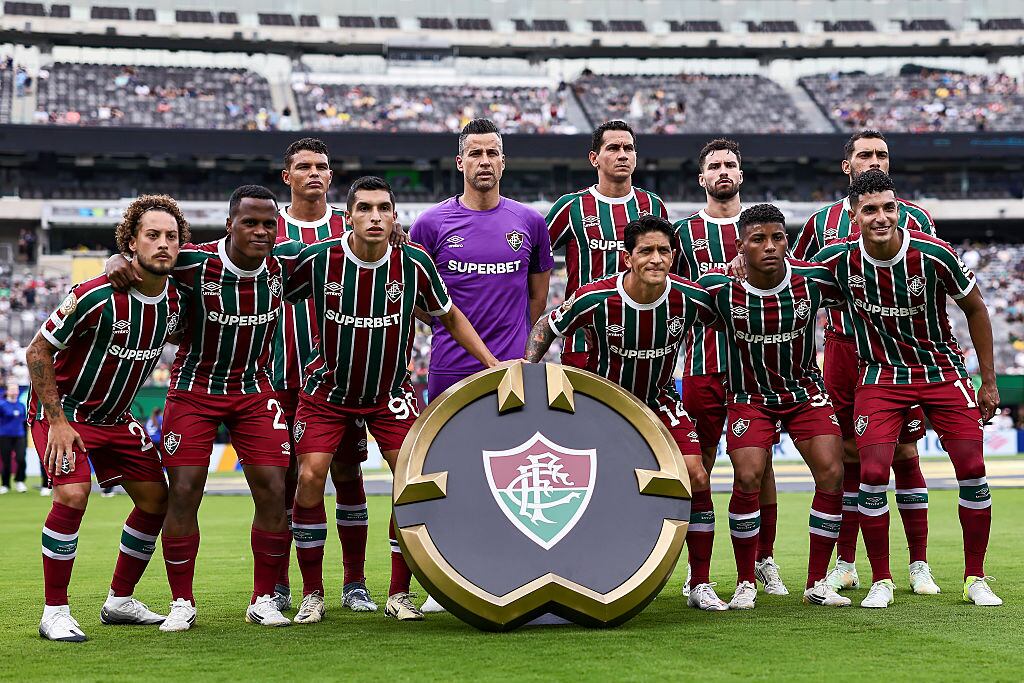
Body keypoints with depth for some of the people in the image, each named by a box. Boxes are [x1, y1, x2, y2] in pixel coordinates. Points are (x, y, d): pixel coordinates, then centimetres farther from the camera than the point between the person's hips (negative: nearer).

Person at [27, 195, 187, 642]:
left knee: (156, 498, 3)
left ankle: (120, 600, 20)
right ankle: (55, 613, -13)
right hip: (63, 409, -7)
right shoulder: (96, 296, -26)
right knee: (72, 495, -25)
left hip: (116, 416, 7)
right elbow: (38, 351, -18)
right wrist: (57, 420, -19)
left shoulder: (175, 302, -7)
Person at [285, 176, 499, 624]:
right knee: (310, 477, -12)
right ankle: (312, 594, 4)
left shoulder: (414, 264, -13)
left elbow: (450, 316, 4)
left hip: (391, 393, 1)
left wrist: (492, 363, -3)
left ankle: (399, 594, 4)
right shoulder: (317, 260, -17)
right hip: (327, 389, -1)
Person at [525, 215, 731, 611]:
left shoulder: (690, 299, -20)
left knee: (696, 477, -13)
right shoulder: (595, 300, -25)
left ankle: (701, 586, 0)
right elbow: (545, 328, -7)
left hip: (659, 400, 2)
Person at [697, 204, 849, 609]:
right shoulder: (718, 288, -19)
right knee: (748, 479, -18)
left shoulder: (814, 280, -16)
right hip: (749, 395, -2)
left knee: (832, 474, -11)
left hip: (806, 390, 2)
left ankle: (817, 582, 2)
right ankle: (745, 584, 0)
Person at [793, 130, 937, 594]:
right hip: (843, 347, 2)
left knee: (904, 454, 0)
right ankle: (845, 565, 12)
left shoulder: (912, 218, 4)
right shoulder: (824, 221, 9)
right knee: (848, 455, 5)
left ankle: (919, 566, 6)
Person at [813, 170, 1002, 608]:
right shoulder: (838, 259, -14)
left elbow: (975, 308, -2)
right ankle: (880, 581, 3)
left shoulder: (933, 254, -17)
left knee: (972, 469, -7)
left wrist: (988, 382, 0)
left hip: (943, 370, 0)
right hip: (881, 375, 0)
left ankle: (975, 579, 10)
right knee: (873, 473, -13)